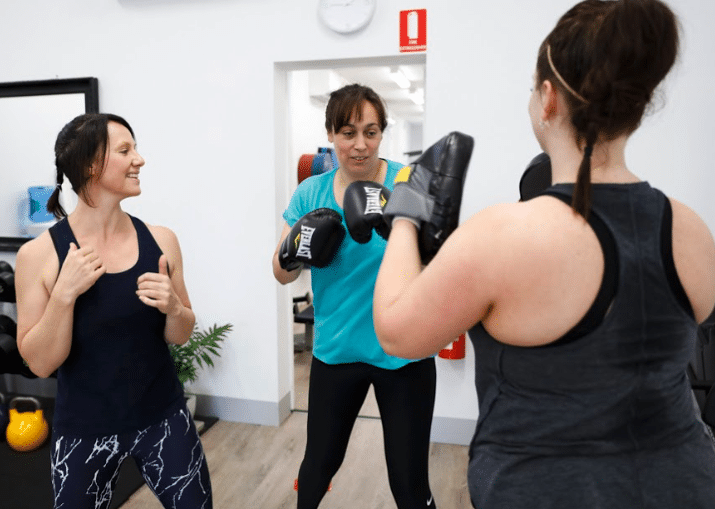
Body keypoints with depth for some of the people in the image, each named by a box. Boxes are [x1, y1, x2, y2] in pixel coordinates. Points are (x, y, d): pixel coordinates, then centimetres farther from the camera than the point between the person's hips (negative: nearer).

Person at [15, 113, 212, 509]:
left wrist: (173, 307, -17)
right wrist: (64, 295, -22)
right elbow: (40, 364, -9)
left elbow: (180, 336, 4)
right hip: (83, 431, -1)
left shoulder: (160, 239, -6)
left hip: (163, 418, 2)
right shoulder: (39, 253, -11)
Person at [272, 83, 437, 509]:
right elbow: (283, 275, 4)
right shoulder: (311, 192, -1)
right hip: (335, 352, 3)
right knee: (319, 465, 19)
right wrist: (293, 253, -18)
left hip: (402, 353, -2)